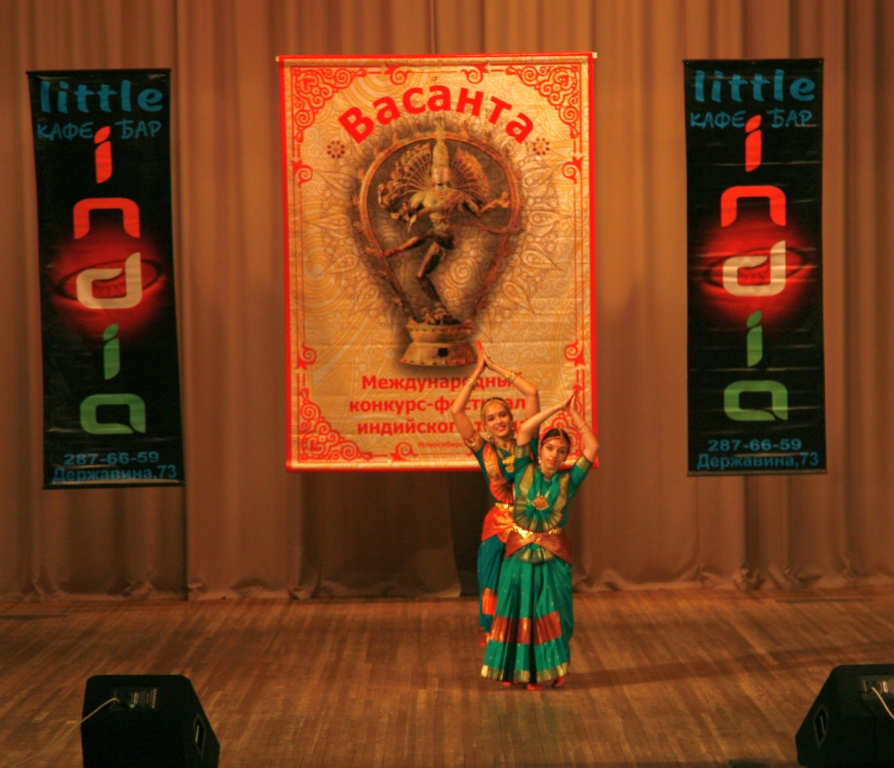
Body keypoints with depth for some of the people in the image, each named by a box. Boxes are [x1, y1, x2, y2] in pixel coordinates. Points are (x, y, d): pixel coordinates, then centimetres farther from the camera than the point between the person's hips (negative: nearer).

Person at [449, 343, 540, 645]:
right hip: (498, 528, 0)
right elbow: (456, 411, -6)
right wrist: (477, 372, 0)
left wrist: (496, 367, 2)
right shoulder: (484, 450, 3)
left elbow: (532, 393, -4)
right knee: (494, 594, 0)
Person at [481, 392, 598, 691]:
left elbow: (592, 447, -6)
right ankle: (515, 669, 15)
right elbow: (524, 432, -11)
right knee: (517, 611, 4)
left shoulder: (568, 480, 1)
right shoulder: (525, 472, -1)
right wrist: (557, 407, -9)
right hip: (520, 553, 0)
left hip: (553, 557, 0)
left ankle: (545, 670, 16)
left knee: (548, 615, 4)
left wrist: (573, 413, -5)